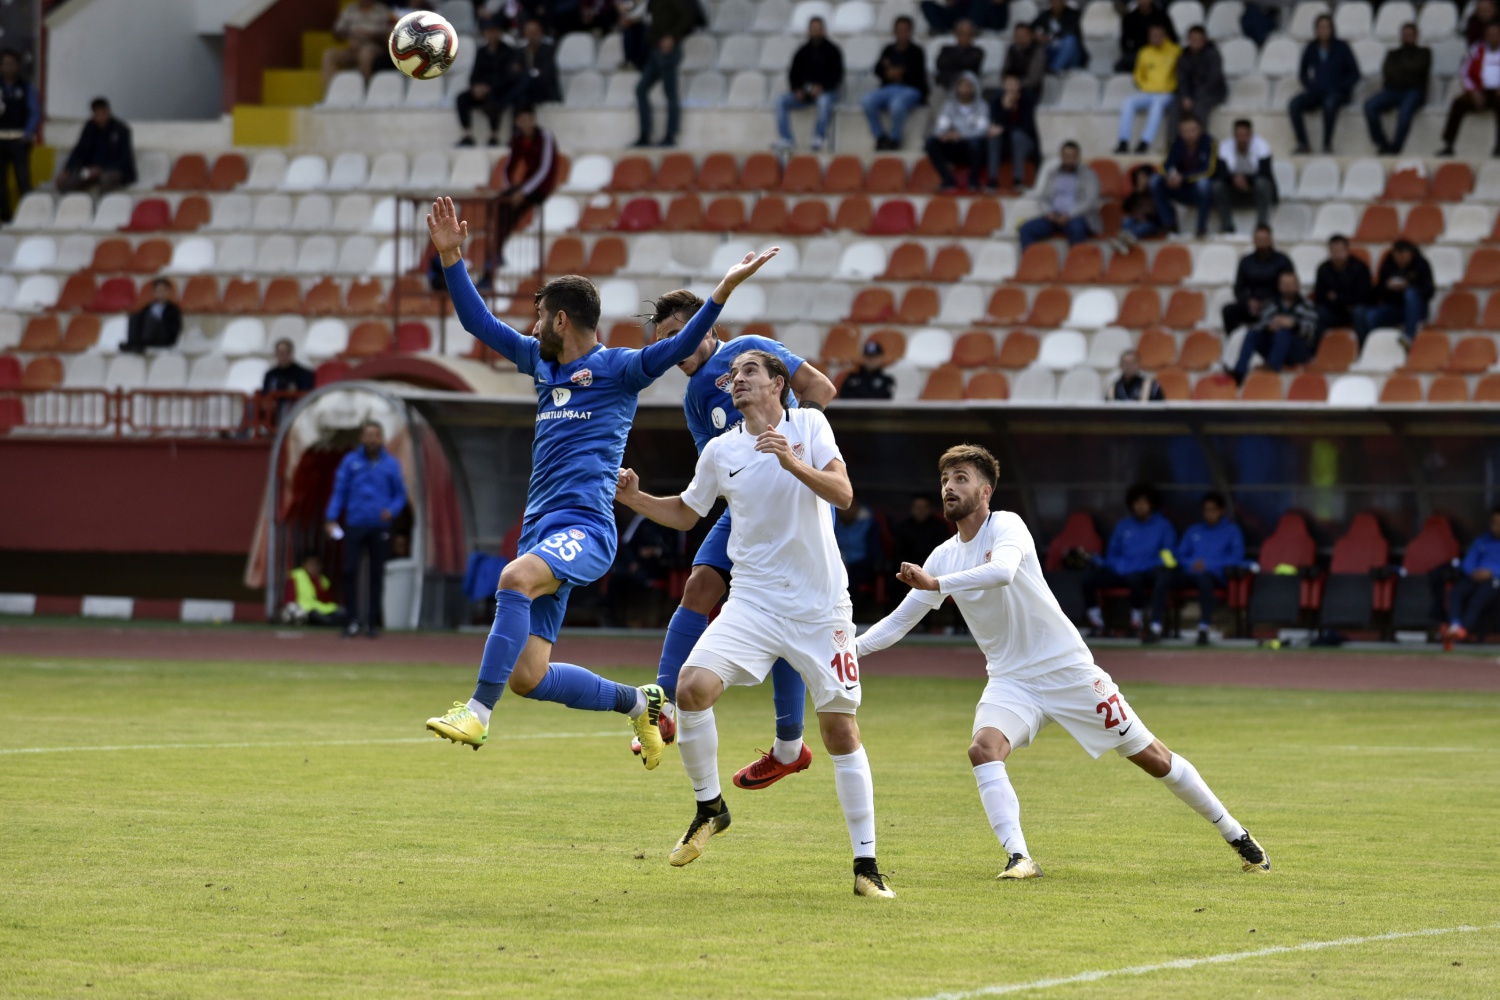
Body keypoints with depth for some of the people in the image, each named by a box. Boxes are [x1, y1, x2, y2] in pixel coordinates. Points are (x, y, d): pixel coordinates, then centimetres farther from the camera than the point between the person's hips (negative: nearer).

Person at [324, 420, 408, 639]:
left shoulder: (391, 464, 6)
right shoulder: (350, 462, 5)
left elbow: (400, 494, 10)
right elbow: (339, 492, 5)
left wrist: (392, 510, -10)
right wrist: (331, 518, -5)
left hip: (380, 528, 0)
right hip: (355, 526, 0)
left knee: (377, 574, 3)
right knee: (350, 571, -8)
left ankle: (373, 621, 11)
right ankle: (353, 620, 0)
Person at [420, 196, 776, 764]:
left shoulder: (617, 368, 0)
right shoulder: (541, 362, 20)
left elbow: (679, 347, -13)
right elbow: (478, 323, 27)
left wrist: (726, 288, -25)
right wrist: (450, 256, 19)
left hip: (585, 528, -8)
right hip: (542, 530, 8)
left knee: (516, 577, -38)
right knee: (527, 679, 2)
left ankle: (477, 713, -42)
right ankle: (638, 703, 23)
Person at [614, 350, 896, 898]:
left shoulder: (809, 425, -1)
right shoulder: (720, 451, 6)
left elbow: (843, 493, -13)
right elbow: (684, 513, 21)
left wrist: (794, 463, -27)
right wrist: (634, 498, 4)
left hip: (820, 606, -2)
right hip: (753, 601, 2)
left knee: (840, 731, 0)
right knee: (692, 687, -21)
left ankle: (866, 865, 8)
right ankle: (709, 807, 2)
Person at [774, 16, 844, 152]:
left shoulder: (832, 51, 5)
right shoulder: (803, 52, 16)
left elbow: (837, 75, -4)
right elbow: (794, 74, 15)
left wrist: (821, 87, -19)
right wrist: (797, 89, -6)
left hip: (825, 91, -4)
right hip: (803, 91, 4)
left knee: (824, 101, -41)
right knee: (781, 101, -21)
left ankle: (819, 138, -34)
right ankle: (786, 139, -25)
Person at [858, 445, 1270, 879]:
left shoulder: (1006, 526, -14)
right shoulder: (944, 556, 4)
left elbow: (1002, 571, -37)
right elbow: (899, 621, 10)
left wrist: (935, 583, -40)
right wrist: (848, 648, -3)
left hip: (1069, 671, -5)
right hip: (1010, 680, 5)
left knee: (1152, 757, 1)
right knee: (983, 749, -26)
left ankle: (1236, 835, 16)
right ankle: (1019, 858, -27)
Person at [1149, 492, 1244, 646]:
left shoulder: (1232, 530, 13)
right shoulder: (1193, 531, 26)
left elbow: (1237, 558, 1)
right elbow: (1179, 555, 21)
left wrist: (1208, 564, -8)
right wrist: (1191, 564, -3)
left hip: (1214, 574, -4)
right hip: (1189, 573, 4)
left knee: (1204, 577, -42)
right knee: (1163, 577, -28)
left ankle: (1203, 629, -42)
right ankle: (1155, 628, -33)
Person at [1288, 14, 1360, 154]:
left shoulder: (1341, 47, 2)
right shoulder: (1312, 48, 10)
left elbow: (1354, 74, 3)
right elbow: (1302, 73, 19)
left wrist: (1341, 87, -10)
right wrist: (1309, 86, 0)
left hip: (1337, 92, -4)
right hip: (1316, 92, 4)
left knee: (1330, 103, -40)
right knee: (1294, 105, -26)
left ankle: (1327, 144, -28)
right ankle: (1303, 144, -24)